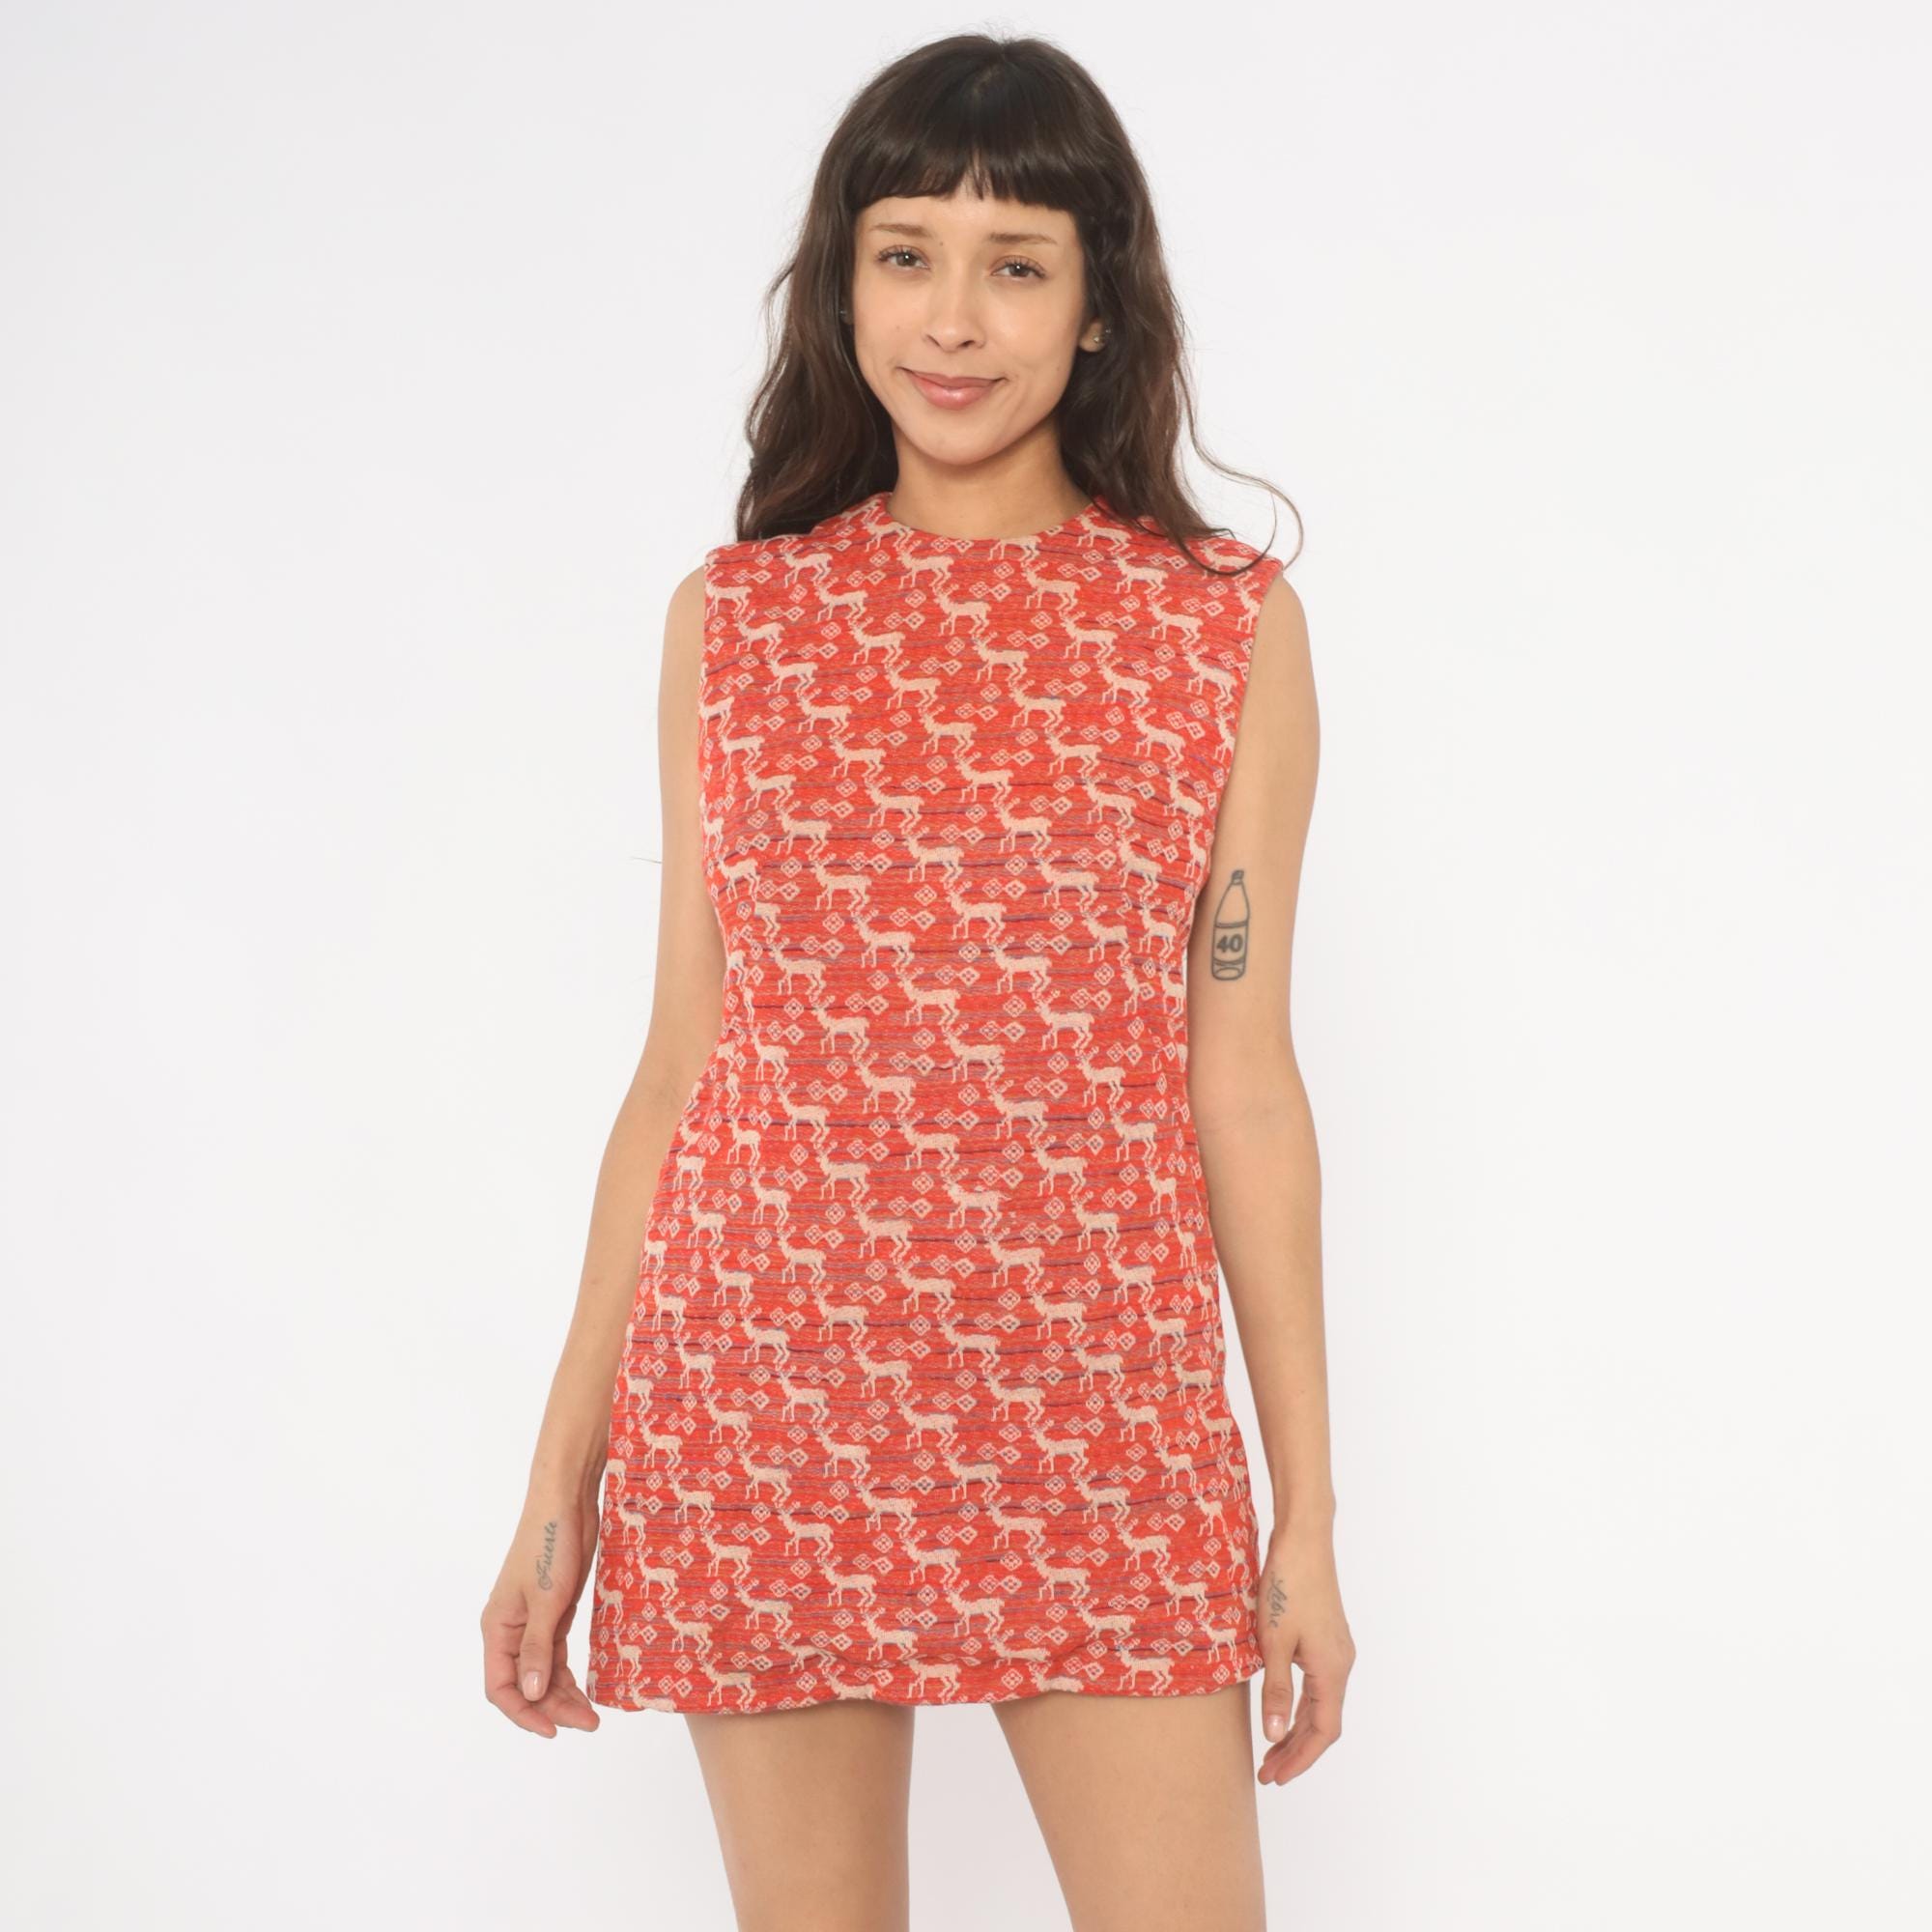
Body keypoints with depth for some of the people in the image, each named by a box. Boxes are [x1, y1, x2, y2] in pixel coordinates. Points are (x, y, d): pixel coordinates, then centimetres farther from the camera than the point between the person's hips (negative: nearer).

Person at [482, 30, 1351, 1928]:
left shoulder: (1229, 626, 1)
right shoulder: (732, 620, 5)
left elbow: (1238, 1079, 2)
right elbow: (681, 1065, 7)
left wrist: (1308, 1512, 2)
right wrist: (558, 1484, 7)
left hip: (1099, 1422, -1)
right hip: (766, 1413, 1)